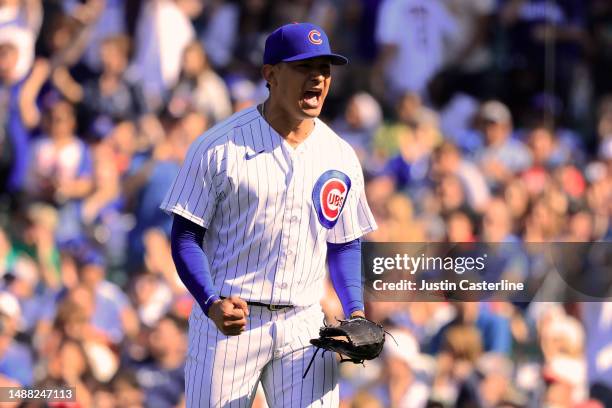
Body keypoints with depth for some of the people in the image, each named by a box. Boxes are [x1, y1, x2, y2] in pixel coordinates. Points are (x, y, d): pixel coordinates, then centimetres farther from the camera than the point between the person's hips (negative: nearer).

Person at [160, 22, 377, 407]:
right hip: (227, 320, -3)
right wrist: (212, 304, -19)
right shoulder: (219, 147, -4)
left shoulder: (340, 156, 9)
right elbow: (186, 236, -4)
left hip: (304, 330, 3)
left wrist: (355, 311, 1)